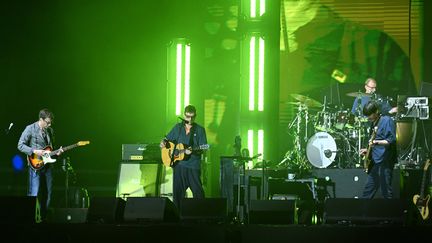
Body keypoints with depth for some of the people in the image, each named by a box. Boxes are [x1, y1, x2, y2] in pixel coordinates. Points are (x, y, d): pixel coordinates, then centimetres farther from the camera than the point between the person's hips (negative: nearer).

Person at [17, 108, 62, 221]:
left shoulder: (50, 130, 13)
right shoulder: (30, 129, -7)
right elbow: (20, 145, -8)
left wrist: (56, 152, 2)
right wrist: (34, 151, -18)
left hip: (47, 166, 7)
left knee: (48, 194, 7)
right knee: (34, 194, -11)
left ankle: (43, 218, 15)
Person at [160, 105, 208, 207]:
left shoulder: (200, 130, 2)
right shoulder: (177, 127, 12)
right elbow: (168, 139, 20)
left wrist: (193, 151, -21)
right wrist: (163, 142, -3)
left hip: (193, 165, -3)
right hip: (179, 164, 3)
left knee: (197, 191, -6)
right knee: (178, 191, 5)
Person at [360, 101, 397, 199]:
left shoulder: (387, 121, -8)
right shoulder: (374, 123, 18)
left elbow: (392, 140, -18)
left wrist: (376, 142, -30)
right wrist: (368, 150, 15)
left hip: (385, 162, -9)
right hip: (375, 162, 9)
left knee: (386, 192, -7)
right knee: (367, 192, 11)